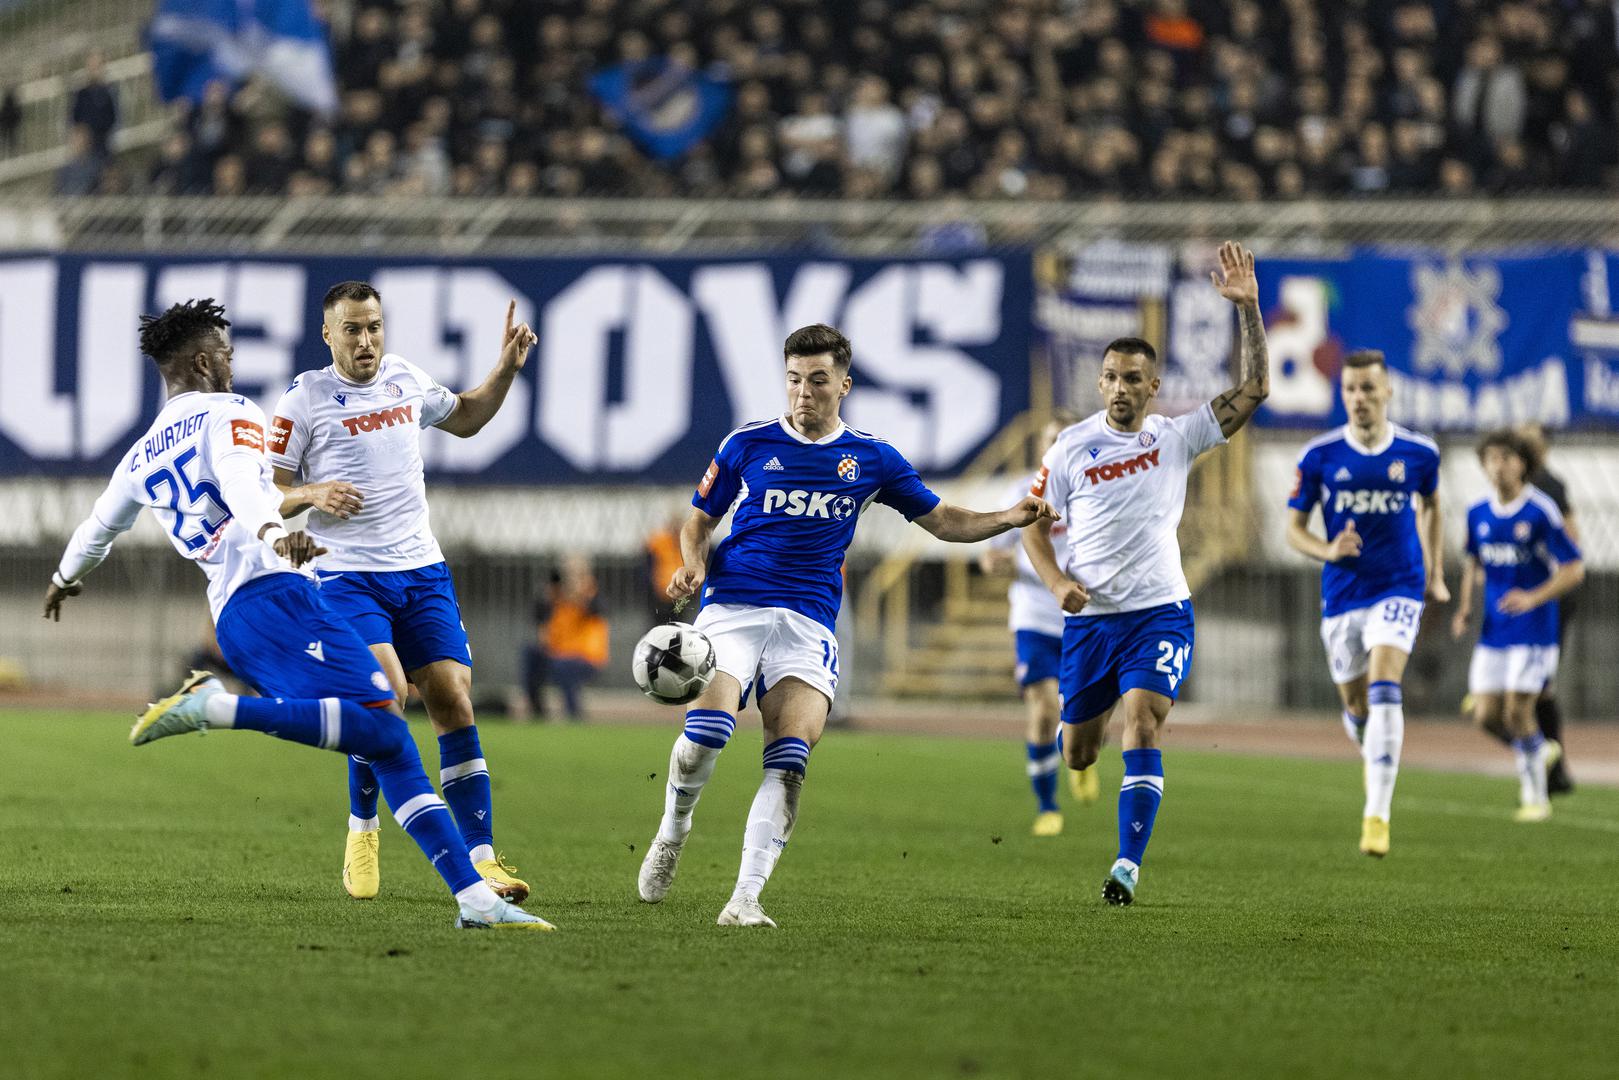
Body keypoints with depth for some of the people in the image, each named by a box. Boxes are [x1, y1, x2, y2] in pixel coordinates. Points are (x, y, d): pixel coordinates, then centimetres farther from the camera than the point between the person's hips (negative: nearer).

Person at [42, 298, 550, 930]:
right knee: (380, 726, -24)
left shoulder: (140, 458, 25)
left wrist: (64, 580, 63)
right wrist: (275, 535, -38)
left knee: (390, 747, 5)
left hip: (229, 618, 8)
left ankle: (474, 896, -5)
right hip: (274, 594, -8)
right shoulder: (227, 416, 3)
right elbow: (241, 485, -19)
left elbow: (97, 528, 43)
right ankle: (217, 708, -24)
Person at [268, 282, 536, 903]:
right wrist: (313, 494, -20)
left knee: (453, 702, -5)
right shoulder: (306, 398, -3)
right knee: (384, 696, -22)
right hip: (347, 574, -4)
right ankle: (362, 832, 1)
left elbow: (465, 420, 30)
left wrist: (506, 368, 16)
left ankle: (480, 858, -3)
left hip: (422, 571, 5)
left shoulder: (405, 379, 11)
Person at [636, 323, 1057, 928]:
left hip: (808, 624, 1)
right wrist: (693, 563, -6)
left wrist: (1008, 518, 0)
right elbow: (700, 520, 16)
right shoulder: (748, 445, 7)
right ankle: (673, 829, 6)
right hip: (731, 606, -1)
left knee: (790, 758, -19)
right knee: (707, 729, -24)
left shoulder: (871, 458, 11)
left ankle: (746, 896, -20)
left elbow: (941, 520, 17)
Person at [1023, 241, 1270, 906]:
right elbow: (1035, 525, 6)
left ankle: (1128, 865, -22)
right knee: (1077, 755, 9)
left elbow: (1253, 390, -8)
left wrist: (1248, 309, -17)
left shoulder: (1176, 438, -1)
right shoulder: (1072, 447, 0)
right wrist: (1057, 581, -12)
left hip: (1159, 610, -1)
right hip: (1088, 617, 1)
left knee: (1140, 723, -22)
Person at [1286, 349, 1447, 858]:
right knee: (1356, 707, 11)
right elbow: (1294, 529, 2)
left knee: (1384, 690, -22)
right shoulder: (1320, 455, -4)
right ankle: (1377, 764, 46)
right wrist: (1329, 550, -18)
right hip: (1342, 594, 2)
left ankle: (1378, 814, -25)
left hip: (1398, 590, -2)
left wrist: (1436, 575, 17)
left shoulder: (1420, 453, -2)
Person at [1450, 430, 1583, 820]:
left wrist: (1533, 598, -23)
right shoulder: (1478, 514, 5)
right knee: (1486, 715, -1)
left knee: (1517, 711, -11)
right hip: (1493, 631, 5)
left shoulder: (1541, 512, -12)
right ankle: (1539, 749, 28)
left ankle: (1536, 796, 5)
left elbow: (1574, 570, -10)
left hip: (1533, 630, -5)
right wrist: (1464, 609, 8)